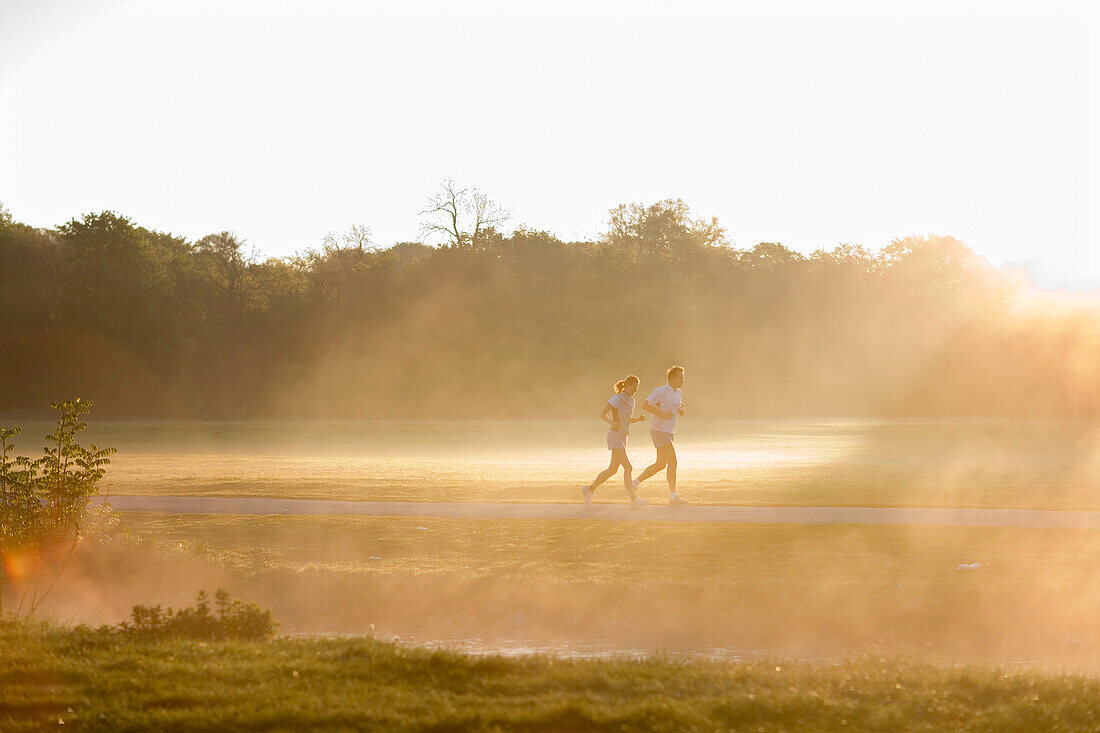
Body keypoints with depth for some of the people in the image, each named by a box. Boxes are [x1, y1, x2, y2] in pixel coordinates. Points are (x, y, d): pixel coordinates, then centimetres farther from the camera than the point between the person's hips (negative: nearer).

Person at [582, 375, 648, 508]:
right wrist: (612, 423, -30)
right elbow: (602, 414, -13)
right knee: (627, 467, -14)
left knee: (613, 469, 12)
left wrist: (639, 419, 3)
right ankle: (634, 500, -15)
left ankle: (589, 489, 24)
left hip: (623, 438, 9)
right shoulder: (617, 399, -12)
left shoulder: (631, 401, 13)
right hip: (615, 437, -9)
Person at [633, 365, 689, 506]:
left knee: (661, 464, 11)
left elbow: (680, 410, 26)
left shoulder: (678, 393, 13)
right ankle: (673, 497, -11)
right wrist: (663, 414, -21)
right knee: (672, 462, -12)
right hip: (659, 430, -9)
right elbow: (645, 405, -14)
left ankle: (635, 483, 22)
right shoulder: (661, 391, -13)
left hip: (668, 432, 9)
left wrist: (681, 411, 1)